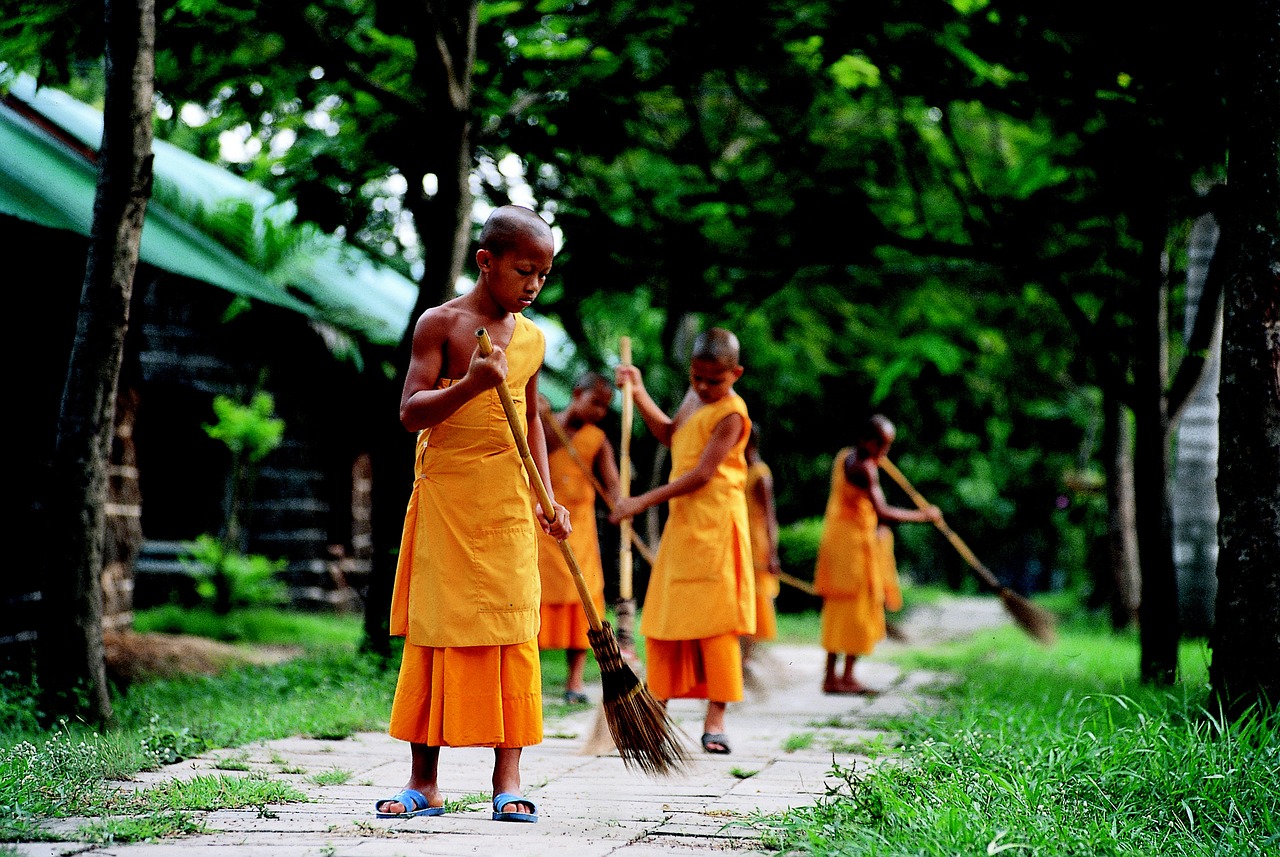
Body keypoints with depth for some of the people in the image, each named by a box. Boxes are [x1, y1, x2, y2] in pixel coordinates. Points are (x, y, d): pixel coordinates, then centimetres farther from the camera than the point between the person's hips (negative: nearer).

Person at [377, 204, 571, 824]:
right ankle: (423, 781, 7)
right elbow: (411, 413, -10)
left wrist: (546, 498, 12)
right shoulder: (440, 324, -3)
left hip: (509, 504, 4)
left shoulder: (531, 338, 11)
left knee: (513, 633, -1)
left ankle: (507, 778, 3)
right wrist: (470, 385, -27)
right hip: (444, 497, -4)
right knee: (435, 632, 0)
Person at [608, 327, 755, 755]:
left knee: (714, 619, -7)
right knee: (666, 616, 9)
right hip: (682, 520, 8)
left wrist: (644, 501, -20)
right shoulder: (695, 397, 13)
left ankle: (715, 718, -5)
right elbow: (669, 434, 31)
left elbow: (702, 474, -19)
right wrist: (639, 394, 20)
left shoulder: (730, 413, -14)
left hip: (715, 525, -8)